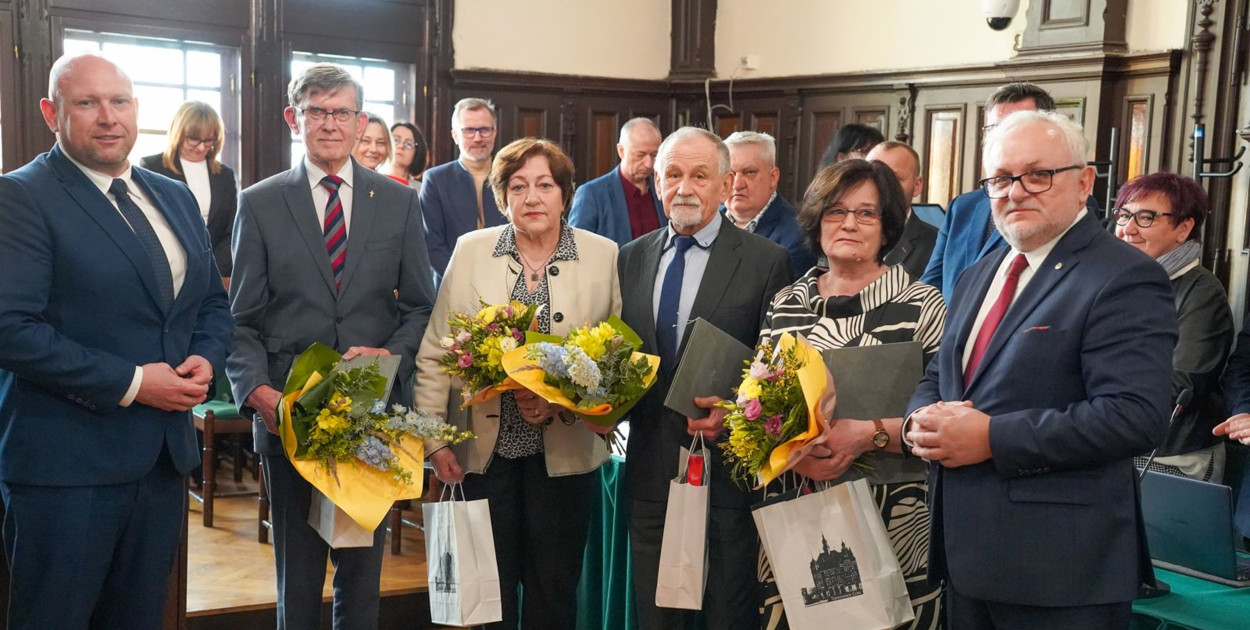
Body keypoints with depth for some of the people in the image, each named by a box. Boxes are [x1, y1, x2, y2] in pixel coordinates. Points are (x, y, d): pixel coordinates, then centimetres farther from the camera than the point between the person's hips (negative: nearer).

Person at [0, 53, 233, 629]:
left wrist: (205, 357, -3)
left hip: (165, 453, 7)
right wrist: (129, 383, -18)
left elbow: (212, 301, 19)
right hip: (66, 464, -6)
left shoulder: (175, 198, 13)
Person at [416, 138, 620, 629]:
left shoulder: (604, 256, -3)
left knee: (553, 589, 12)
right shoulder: (471, 251, -1)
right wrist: (434, 441, -5)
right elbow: (435, 354, 0)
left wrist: (562, 403, -16)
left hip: (564, 452, 0)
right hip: (485, 449, 0)